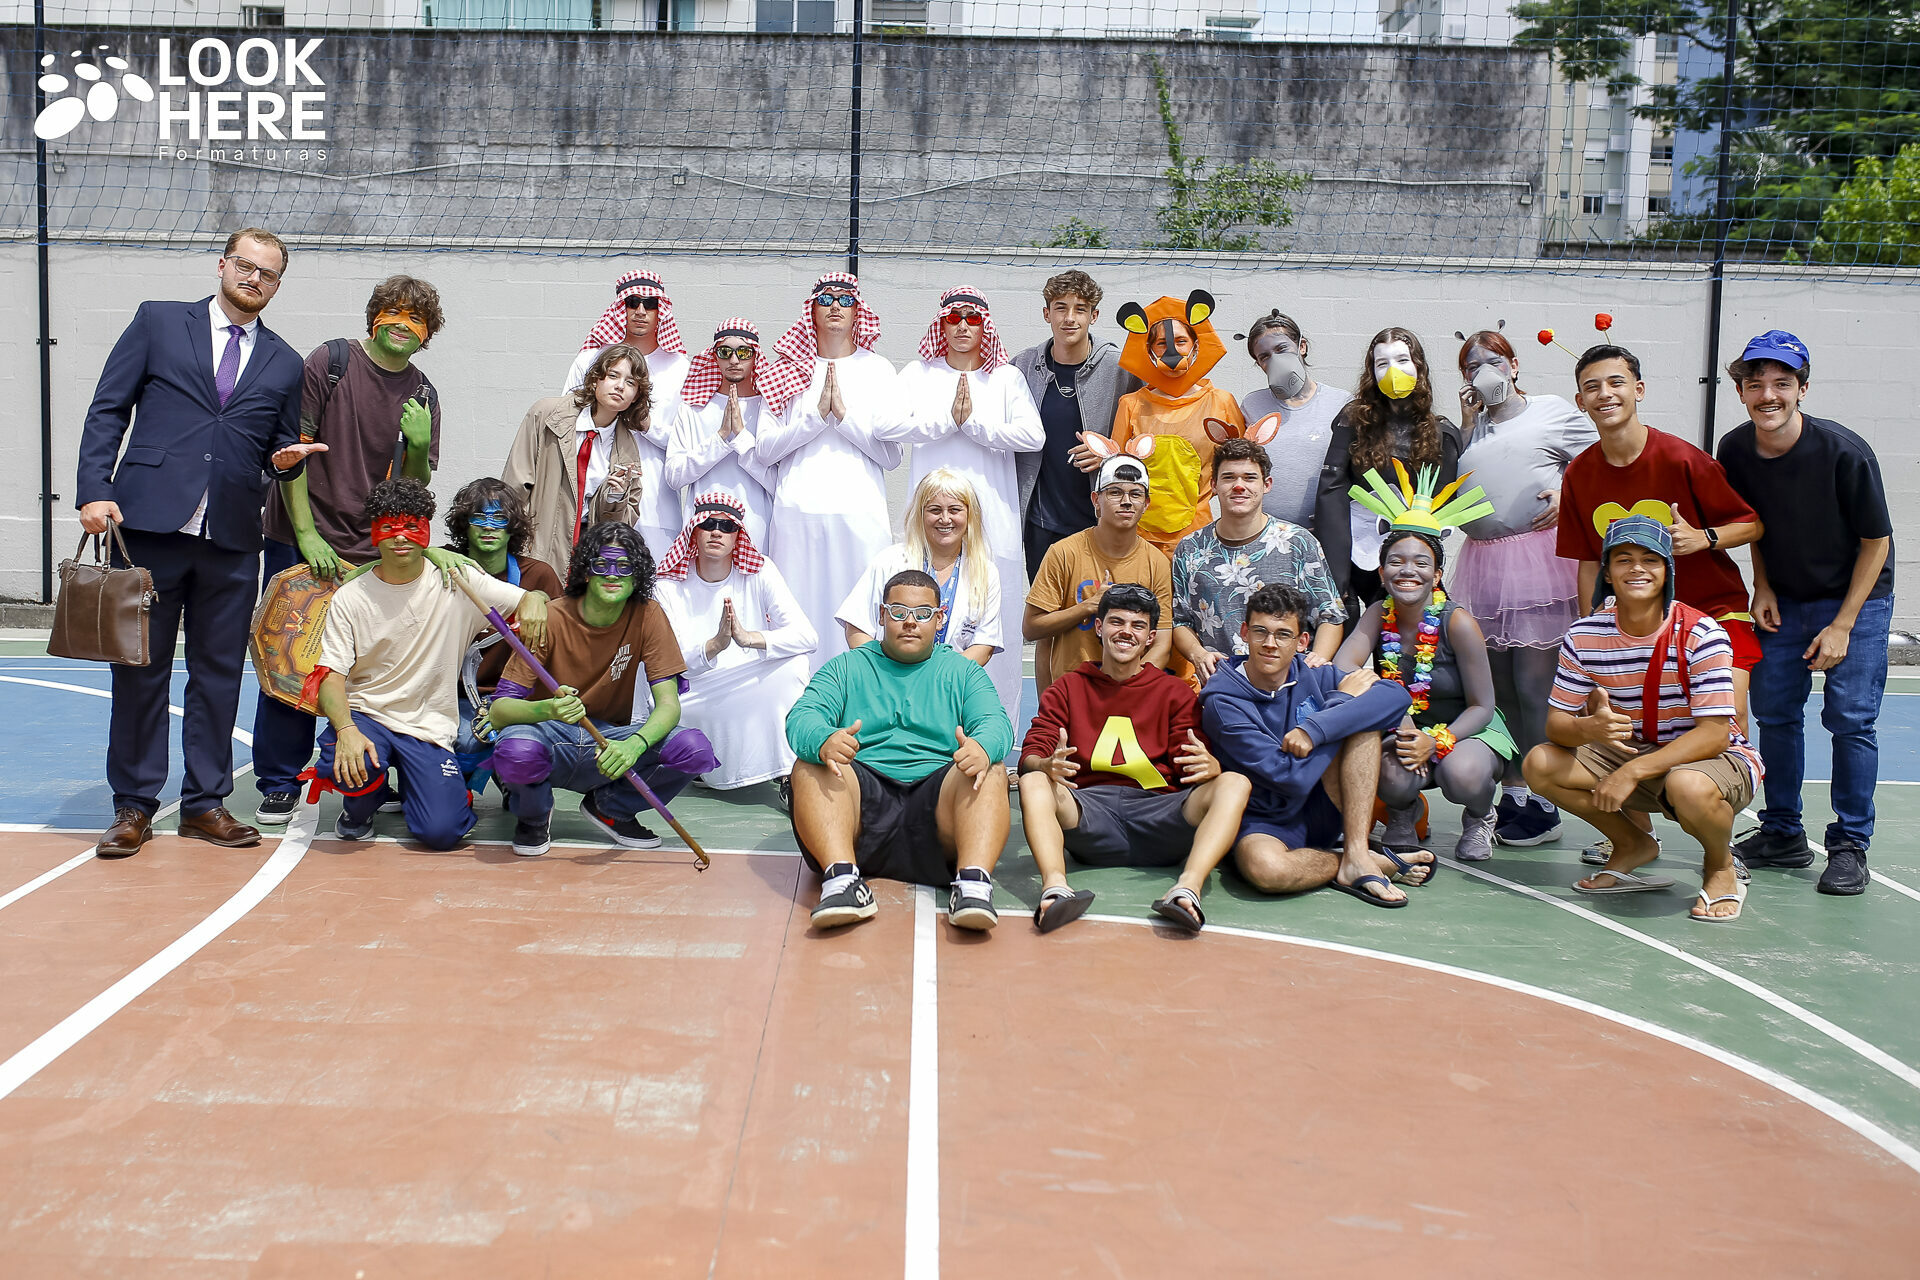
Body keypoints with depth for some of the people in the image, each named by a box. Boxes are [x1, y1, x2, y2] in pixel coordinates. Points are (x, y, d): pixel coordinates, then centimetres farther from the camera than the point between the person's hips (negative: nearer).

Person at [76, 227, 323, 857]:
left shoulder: (283, 362, 15)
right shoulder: (158, 321, 8)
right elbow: (107, 410, 4)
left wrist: (286, 457, -5)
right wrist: (94, 491, -7)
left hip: (232, 538, 3)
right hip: (149, 522, -2)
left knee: (219, 672, 6)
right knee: (139, 668, 3)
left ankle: (204, 803, 16)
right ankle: (134, 805, 12)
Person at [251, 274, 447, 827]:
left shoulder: (422, 395, 6)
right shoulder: (330, 362, -4)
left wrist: (418, 448, -14)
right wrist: (307, 535, -11)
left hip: (374, 552, 3)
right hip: (300, 543, -3)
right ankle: (280, 785, 12)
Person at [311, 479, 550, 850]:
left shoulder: (456, 581, -2)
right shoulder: (350, 597, -2)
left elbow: (527, 600, 0)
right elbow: (331, 676, -8)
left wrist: (534, 601, -28)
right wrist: (346, 730, -28)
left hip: (430, 726, 0)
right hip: (365, 713, 0)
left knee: (441, 832, -18)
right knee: (349, 766, -35)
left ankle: (413, 786, 20)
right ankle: (362, 803, 6)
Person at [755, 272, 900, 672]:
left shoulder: (878, 369, 12)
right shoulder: (790, 369, 13)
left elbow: (892, 455, 3)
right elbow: (765, 450, 2)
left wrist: (844, 414, -7)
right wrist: (817, 414, -8)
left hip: (859, 511, 0)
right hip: (797, 510, 0)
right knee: (798, 613, -3)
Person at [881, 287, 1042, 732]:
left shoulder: (1007, 377, 13)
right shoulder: (918, 374, 13)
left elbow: (1033, 435, -4)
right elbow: (888, 427, -4)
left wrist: (974, 421, -6)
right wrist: (948, 418, -7)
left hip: (992, 516, 0)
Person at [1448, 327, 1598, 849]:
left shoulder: (1554, 410, 5)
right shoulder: (1472, 427, 21)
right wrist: (1467, 424, 9)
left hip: (1541, 556, -6)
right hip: (1482, 562, 6)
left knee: (1534, 687, -6)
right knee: (1498, 688, 8)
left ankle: (1544, 802, 1)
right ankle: (1512, 792, 16)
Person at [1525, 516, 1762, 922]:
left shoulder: (1701, 634, -20)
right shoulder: (1584, 637, -8)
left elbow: (1713, 734, -25)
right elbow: (1556, 723, -8)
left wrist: (1633, 772, -33)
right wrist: (1588, 728, -35)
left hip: (1713, 757, -5)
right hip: (1628, 751, 5)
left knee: (1689, 787, -40)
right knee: (1540, 764, -16)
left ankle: (1721, 866, -2)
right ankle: (1633, 846, 9)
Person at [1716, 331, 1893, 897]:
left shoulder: (1844, 453, -24)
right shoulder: (1735, 452, -11)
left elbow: (1876, 541, -14)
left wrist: (1842, 626, -15)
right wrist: (1763, 588, -2)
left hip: (1856, 599, -4)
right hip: (1783, 600, 5)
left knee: (1850, 717, -9)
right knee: (1774, 711, 5)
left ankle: (1849, 846, 2)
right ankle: (1784, 834, 19)